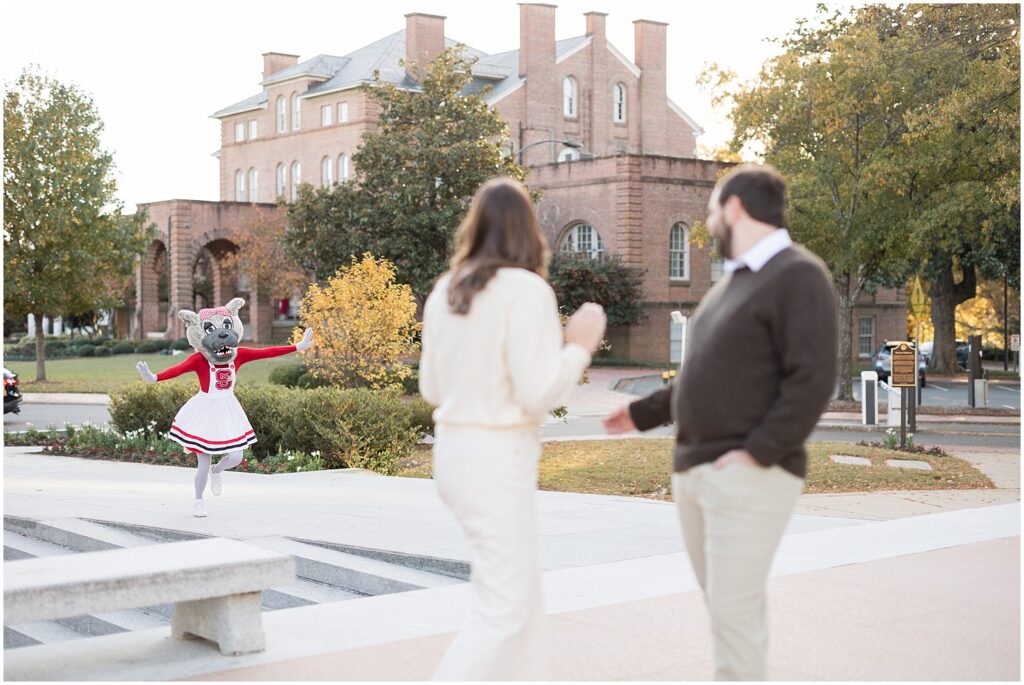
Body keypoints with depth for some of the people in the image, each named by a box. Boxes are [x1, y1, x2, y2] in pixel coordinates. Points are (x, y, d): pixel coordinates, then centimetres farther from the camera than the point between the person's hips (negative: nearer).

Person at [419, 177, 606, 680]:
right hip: (497, 459, -8)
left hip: (454, 449, 8)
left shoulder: (446, 290, 8)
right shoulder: (526, 290, -14)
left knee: (522, 591, 19)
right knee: (503, 610, -2)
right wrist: (580, 345, -3)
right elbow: (539, 393, -17)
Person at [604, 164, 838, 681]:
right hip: (696, 468, 9)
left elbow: (813, 379, -19)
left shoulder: (798, 276, -9)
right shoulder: (733, 281, 19)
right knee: (725, 604, 13)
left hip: (749, 475, -9)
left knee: (734, 609, -10)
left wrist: (757, 453, -22)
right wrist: (642, 414, 32)